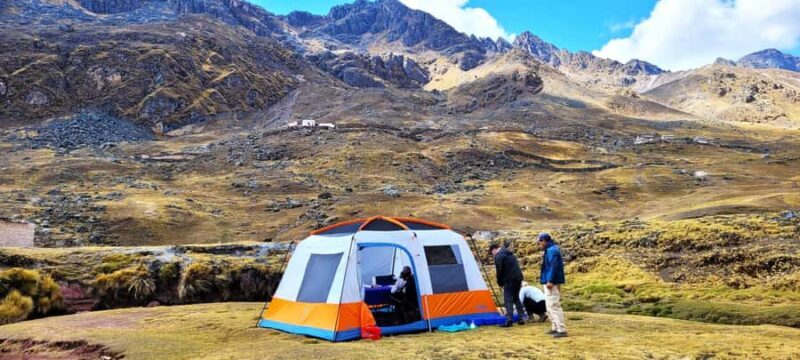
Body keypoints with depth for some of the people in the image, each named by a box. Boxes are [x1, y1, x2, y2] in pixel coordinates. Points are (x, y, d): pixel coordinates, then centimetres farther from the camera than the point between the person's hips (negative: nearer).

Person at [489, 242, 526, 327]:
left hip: (509, 279, -8)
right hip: (518, 278, 9)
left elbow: (499, 271, -10)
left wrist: (500, 282, 4)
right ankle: (521, 318, 19)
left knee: (508, 299, -3)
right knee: (516, 298, 18)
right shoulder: (510, 254, 21)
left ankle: (509, 320, -7)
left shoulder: (498, 256, -7)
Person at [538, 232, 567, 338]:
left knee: (554, 305, -11)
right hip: (549, 281, 11)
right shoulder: (549, 250, 16)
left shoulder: (552, 251, -17)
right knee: (550, 305, 17)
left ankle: (562, 330, -9)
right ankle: (555, 327, 25)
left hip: (552, 283, -11)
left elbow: (553, 266, -25)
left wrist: (550, 281, -27)